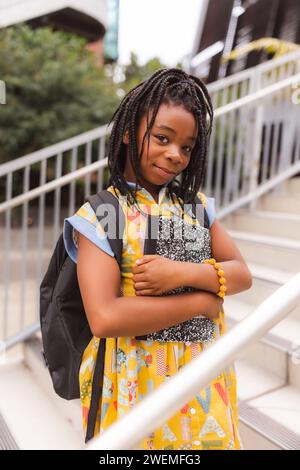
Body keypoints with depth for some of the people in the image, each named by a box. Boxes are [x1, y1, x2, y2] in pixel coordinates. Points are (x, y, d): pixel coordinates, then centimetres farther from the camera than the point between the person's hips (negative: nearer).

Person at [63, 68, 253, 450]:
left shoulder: (196, 204, 4)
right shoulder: (98, 216, -12)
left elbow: (242, 274, 1)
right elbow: (104, 318, -22)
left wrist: (184, 272, -18)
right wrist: (201, 302, -15)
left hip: (205, 377, 5)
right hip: (136, 384, -4)